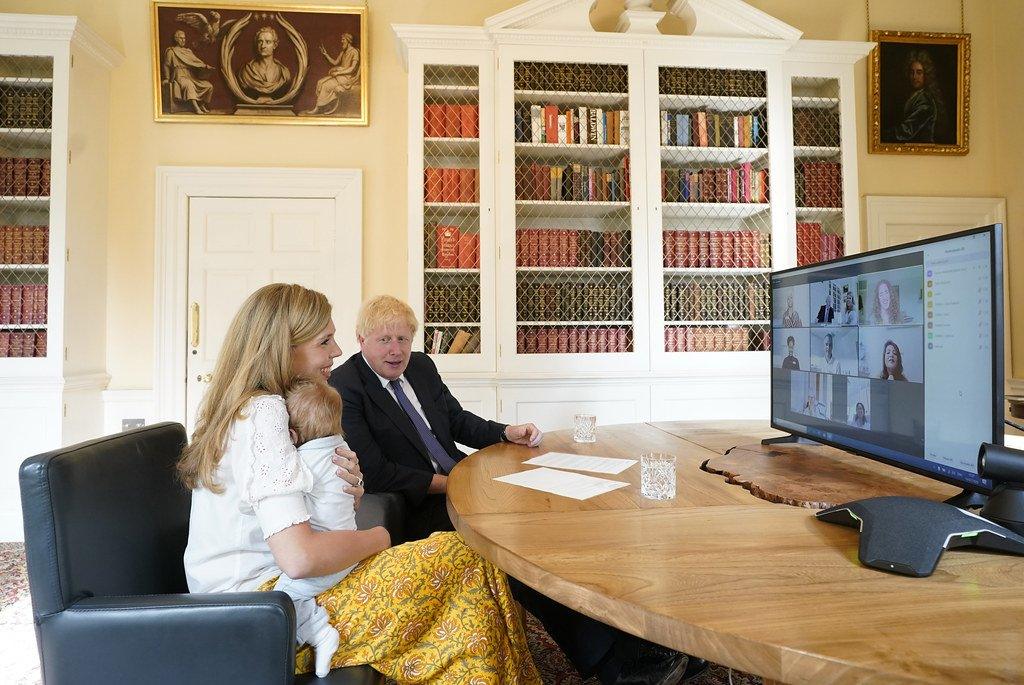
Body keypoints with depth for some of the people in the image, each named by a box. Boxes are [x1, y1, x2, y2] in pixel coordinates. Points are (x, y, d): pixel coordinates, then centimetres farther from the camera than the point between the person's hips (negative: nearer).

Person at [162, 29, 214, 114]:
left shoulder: (188, 51, 23)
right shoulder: (171, 51, 6)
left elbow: (196, 60, 13)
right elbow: (166, 65, 5)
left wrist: (205, 66, -5)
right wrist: (167, 79, -2)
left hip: (191, 76, 6)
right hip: (180, 76, -6)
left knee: (209, 86, -8)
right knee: (189, 84, -39)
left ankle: (202, 105, 6)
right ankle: (196, 108, -51)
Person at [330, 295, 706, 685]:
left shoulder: (421, 366, 11)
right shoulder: (344, 388, -9)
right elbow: (375, 473, -15)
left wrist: (506, 433, 4)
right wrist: (448, 483, -15)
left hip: (459, 484, 7)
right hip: (417, 510, -6)